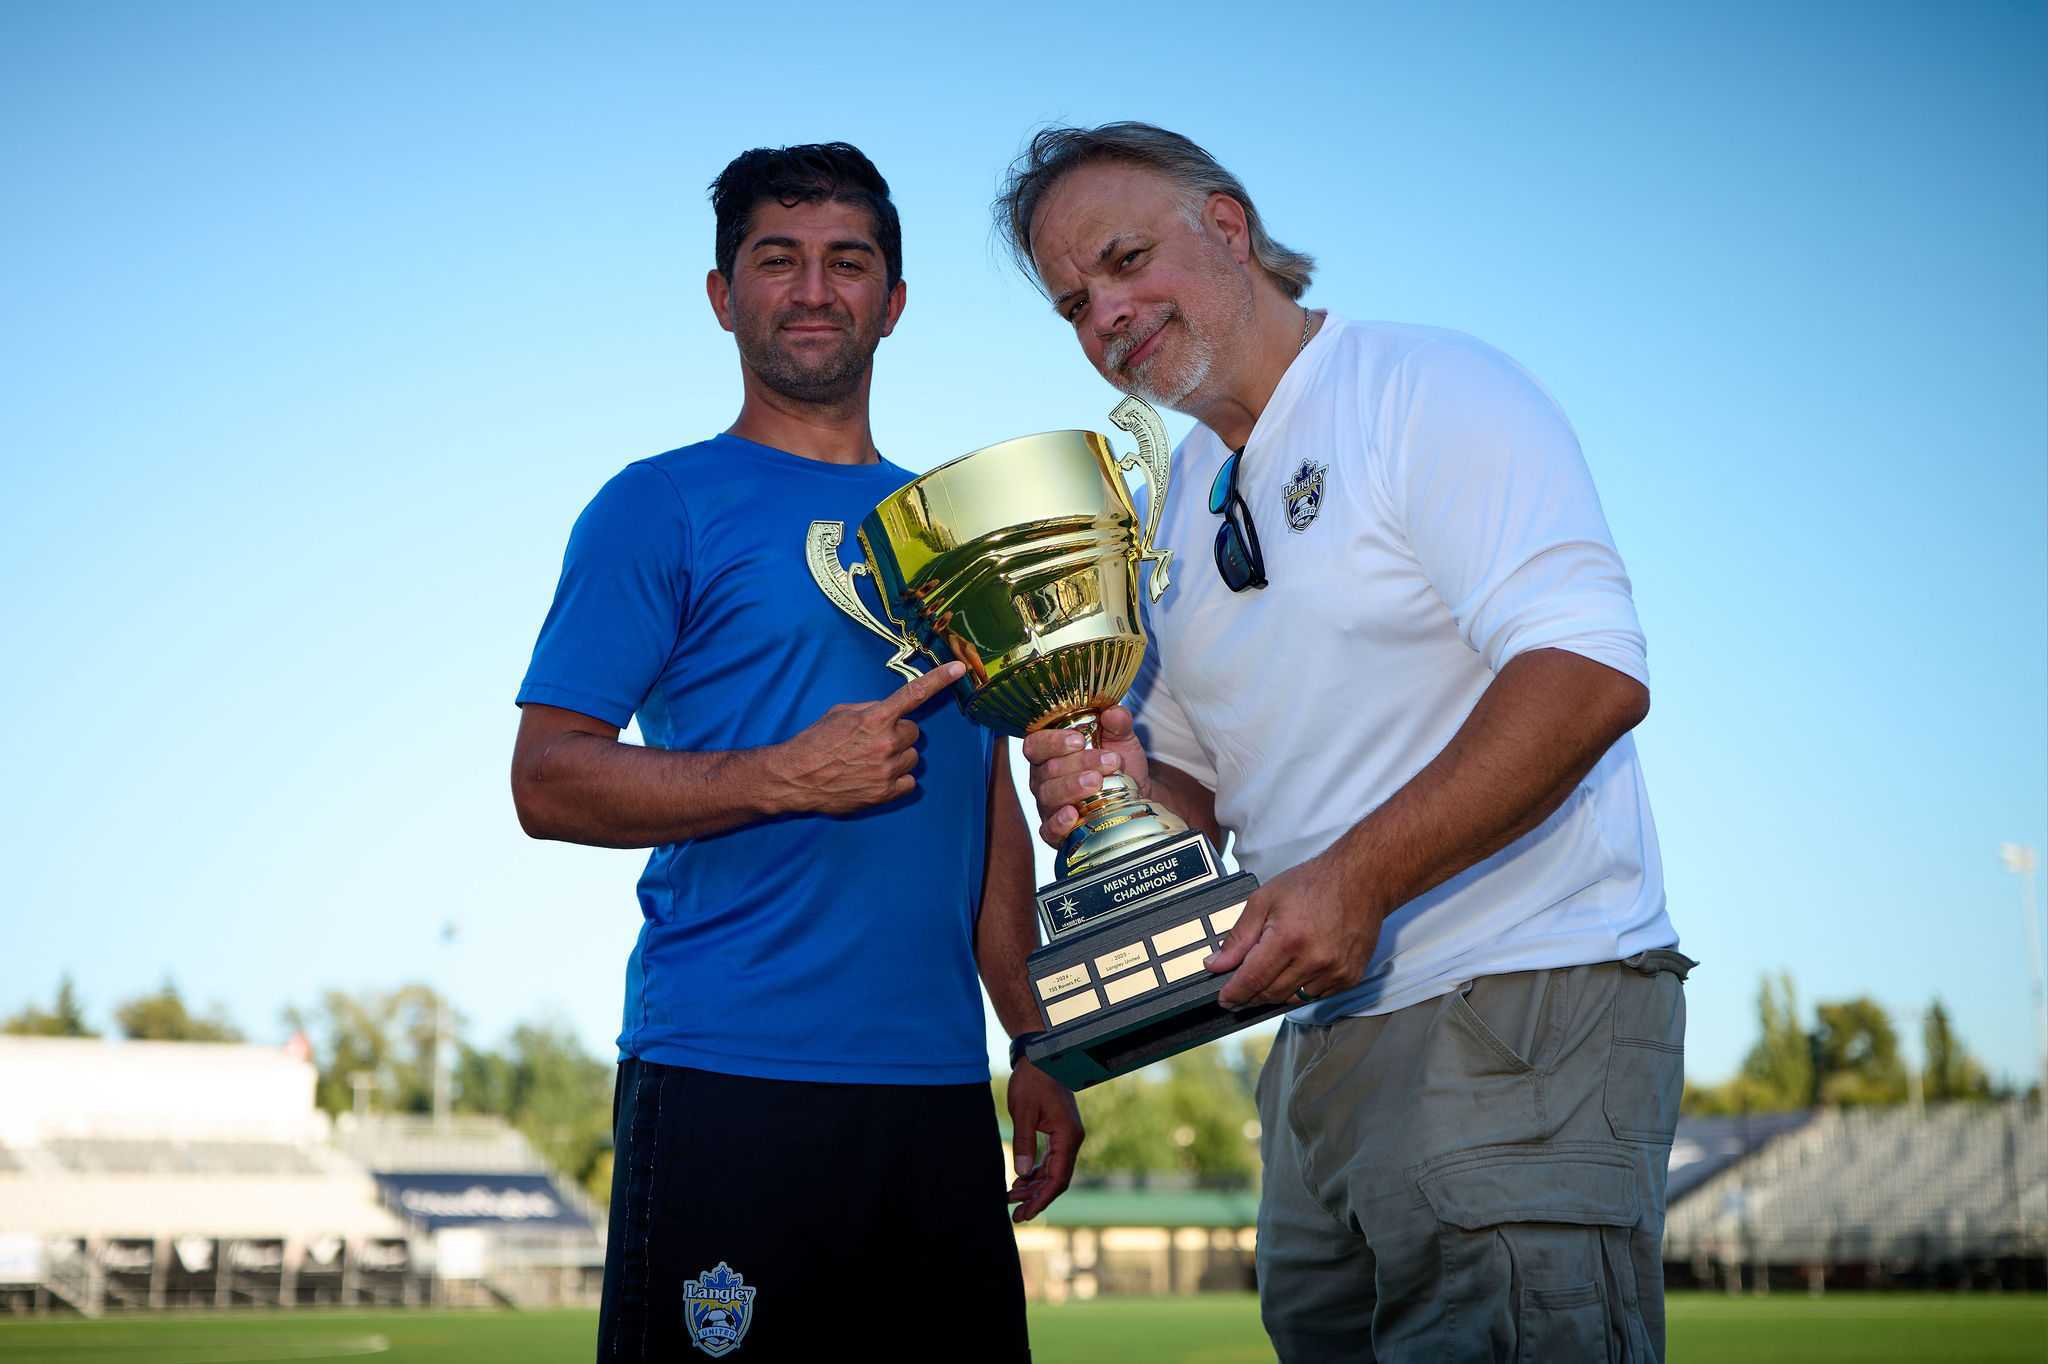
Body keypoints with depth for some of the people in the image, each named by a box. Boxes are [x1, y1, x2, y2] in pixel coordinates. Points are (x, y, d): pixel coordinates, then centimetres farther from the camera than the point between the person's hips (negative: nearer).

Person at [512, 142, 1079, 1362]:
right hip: (727, 1080, -5)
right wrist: (790, 778, -16)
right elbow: (548, 781, -5)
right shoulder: (662, 507, 1)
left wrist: (1039, 1046, 14)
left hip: (938, 1086, 5)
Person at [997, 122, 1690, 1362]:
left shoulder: (1432, 390, -7)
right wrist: (1127, 789, 0)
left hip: (1523, 1014, -8)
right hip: (1327, 1037, 8)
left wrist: (1359, 875, -26)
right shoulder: (1173, 510, 18)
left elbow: (1591, 674, -20)